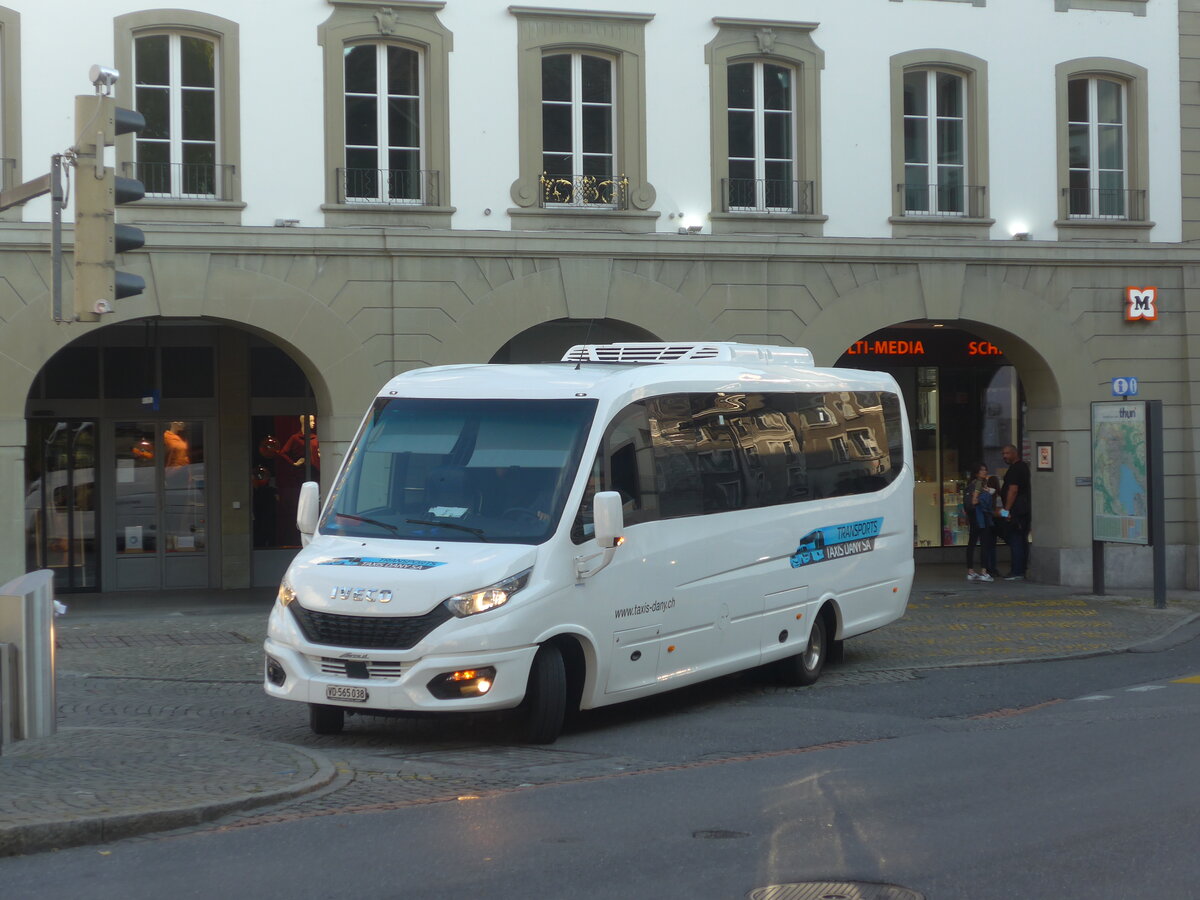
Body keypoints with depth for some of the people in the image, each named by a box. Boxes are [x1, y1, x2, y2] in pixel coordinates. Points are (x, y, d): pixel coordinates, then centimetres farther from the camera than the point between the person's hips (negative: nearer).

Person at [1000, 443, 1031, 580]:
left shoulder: (1015, 469, -12)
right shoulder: (1024, 466, 19)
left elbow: (1013, 490, -19)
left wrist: (1006, 510, -20)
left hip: (1016, 510, -10)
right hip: (1026, 509, 10)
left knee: (1015, 540, -10)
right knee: (1023, 540, 12)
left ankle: (1017, 572, -12)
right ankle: (1023, 571, 16)